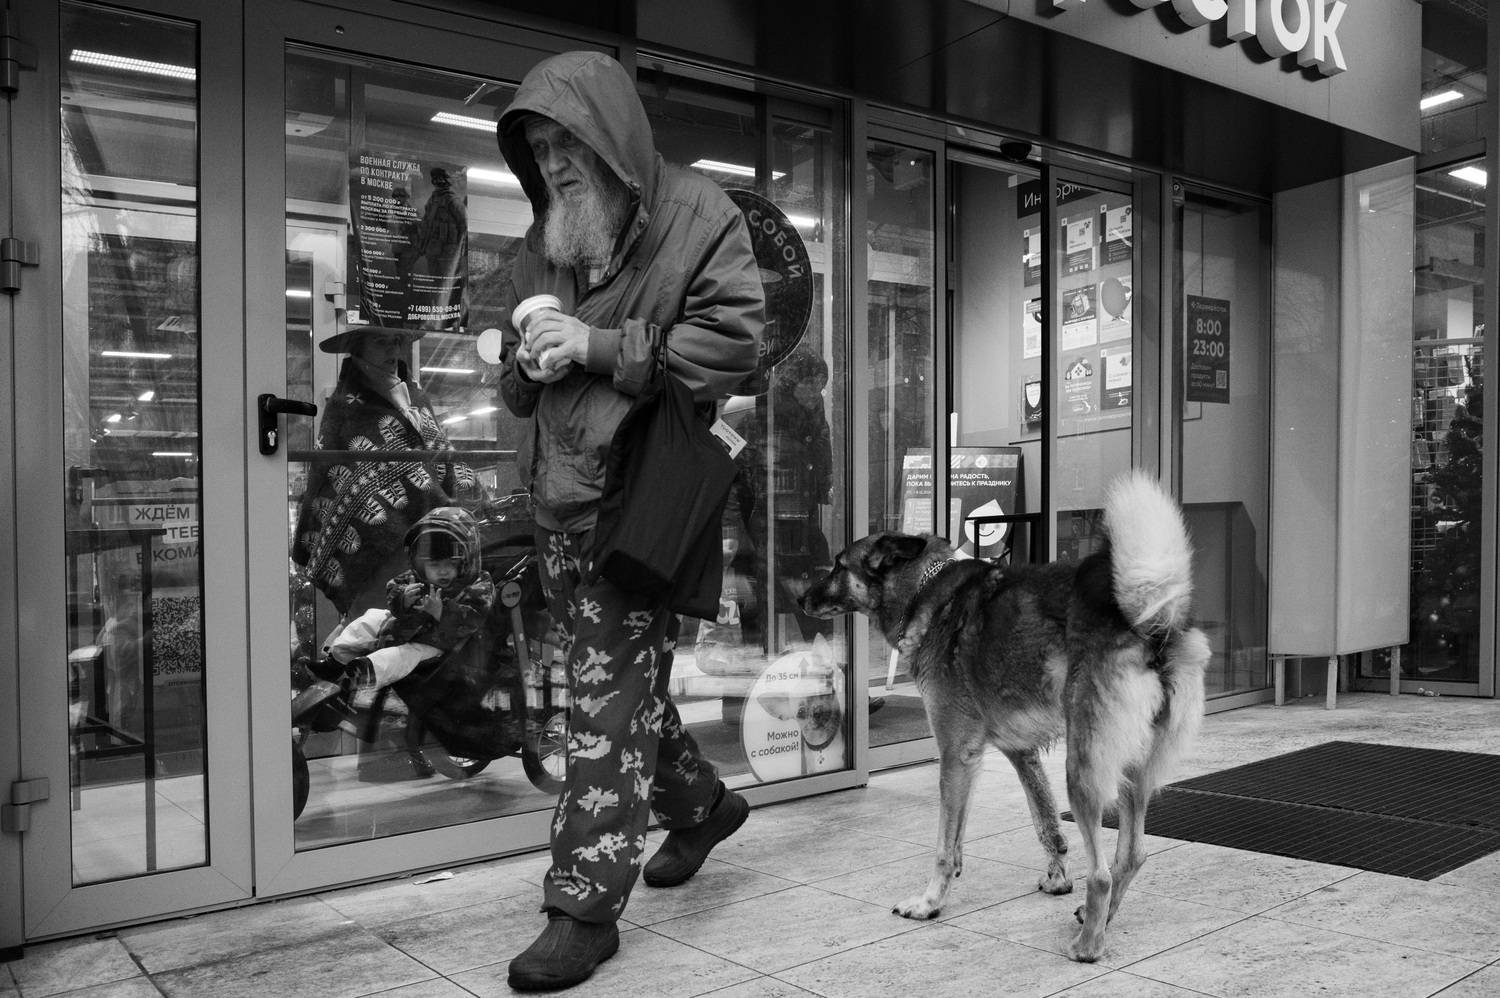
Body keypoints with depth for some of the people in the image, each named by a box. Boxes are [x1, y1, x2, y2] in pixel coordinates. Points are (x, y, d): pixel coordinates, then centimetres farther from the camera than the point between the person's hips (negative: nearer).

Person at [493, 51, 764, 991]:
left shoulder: (697, 213, -3)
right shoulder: (545, 237, 16)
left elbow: (733, 340, -12)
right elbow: (518, 387, 22)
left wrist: (599, 346, -16)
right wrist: (527, 364, -3)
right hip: (559, 494, 7)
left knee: (613, 696, -6)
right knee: (623, 681, 15)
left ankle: (587, 905, 3)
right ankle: (701, 803, 39)